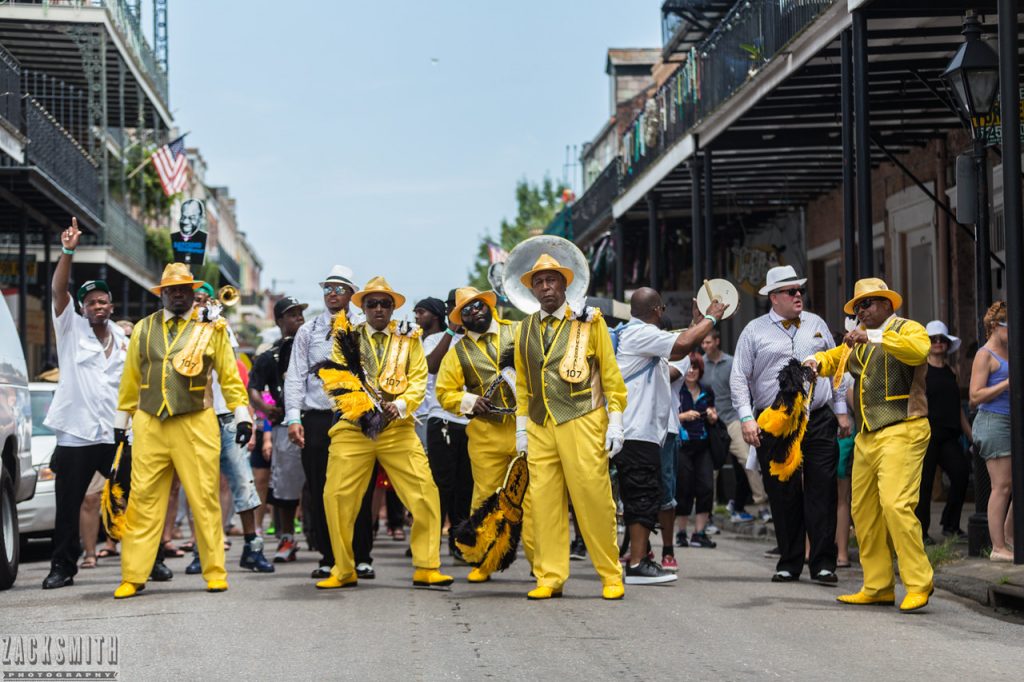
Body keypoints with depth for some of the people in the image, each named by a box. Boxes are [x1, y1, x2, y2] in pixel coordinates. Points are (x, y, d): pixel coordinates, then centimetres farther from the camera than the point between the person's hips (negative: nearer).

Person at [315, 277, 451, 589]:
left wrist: (399, 405, -15)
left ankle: (426, 568, -1)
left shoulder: (409, 339, 13)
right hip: (352, 427, 0)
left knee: (425, 493, -9)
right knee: (337, 496, -5)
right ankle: (343, 571, 8)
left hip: (398, 428, 0)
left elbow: (418, 379, 5)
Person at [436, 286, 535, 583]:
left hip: (526, 425, -1)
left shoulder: (518, 333, 8)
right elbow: (445, 392, 12)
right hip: (486, 433, 1)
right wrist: (469, 401, -6)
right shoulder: (458, 352, 11)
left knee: (532, 492, -6)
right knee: (486, 497, 3)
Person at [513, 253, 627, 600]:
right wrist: (521, 427, 13)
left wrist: (615, 422, -2)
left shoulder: (589, 321, 3)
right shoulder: (525, 329, 14)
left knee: (594, 500, -5)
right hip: (540, 428, 4)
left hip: (582, 425, -4)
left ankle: (611, 576, 5)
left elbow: (610, 373, 3)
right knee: (544, 502, 0)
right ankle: (550, 579, 6)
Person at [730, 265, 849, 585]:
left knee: (821, 492, -4)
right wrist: (746, 418, -8)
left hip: (818, 421, 2)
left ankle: (823, 563, -2)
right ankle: (789, 563, 10)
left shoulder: (816, 324, 14)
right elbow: (739, 378, 2)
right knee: (783, 496, 1)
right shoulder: (755, 331, 4)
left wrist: (841, 411, 12)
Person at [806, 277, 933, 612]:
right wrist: (817, 361, 10)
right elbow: (835, 357, 33)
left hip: (902, 431, -9)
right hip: (867, 436, 9)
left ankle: (918, 584, -15)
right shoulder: (859, 339, 23)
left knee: (895, 504, -20)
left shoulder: (908, 329, -2)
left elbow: (918, 351, -23)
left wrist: (874, 336, -27)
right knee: (864, 512, 7)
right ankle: (877, 587, 13)